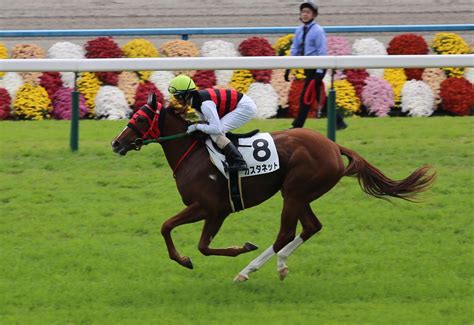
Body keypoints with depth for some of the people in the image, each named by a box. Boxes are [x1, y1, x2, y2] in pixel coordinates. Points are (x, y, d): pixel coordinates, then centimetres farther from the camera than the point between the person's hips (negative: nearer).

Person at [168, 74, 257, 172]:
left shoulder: (205, 104, -27)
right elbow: (204, 120, 16)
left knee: (215, 133, -17)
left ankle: (238, 162, -20)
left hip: (246, 107, -10)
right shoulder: (197, 99, 3)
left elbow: (216, 129, -32)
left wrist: (196, 126, -20)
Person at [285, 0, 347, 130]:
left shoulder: (318, 31, -13)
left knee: (305, 97, -8)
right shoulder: (299, 31, 9)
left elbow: (322, 52, -15)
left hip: (316, 67, -8)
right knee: (319, 97, 11)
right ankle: (338, 121, 17)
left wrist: (319, 72, -19)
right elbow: (295, 50, 13)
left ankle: (297, 126, -3)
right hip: (308, 68, 8)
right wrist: (288, 68, 7)